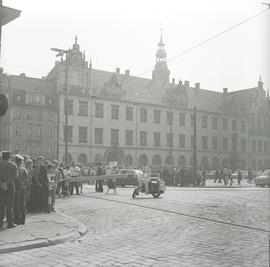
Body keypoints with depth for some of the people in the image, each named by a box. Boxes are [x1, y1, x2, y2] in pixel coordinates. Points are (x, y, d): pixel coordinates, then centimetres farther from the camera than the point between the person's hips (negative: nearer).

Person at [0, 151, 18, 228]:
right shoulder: (13, 165, -1)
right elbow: (15, 176, -11)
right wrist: (6, 183, -13)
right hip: (10, 187, -2)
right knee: (9, 205, 0)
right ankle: (10, 223, -1)